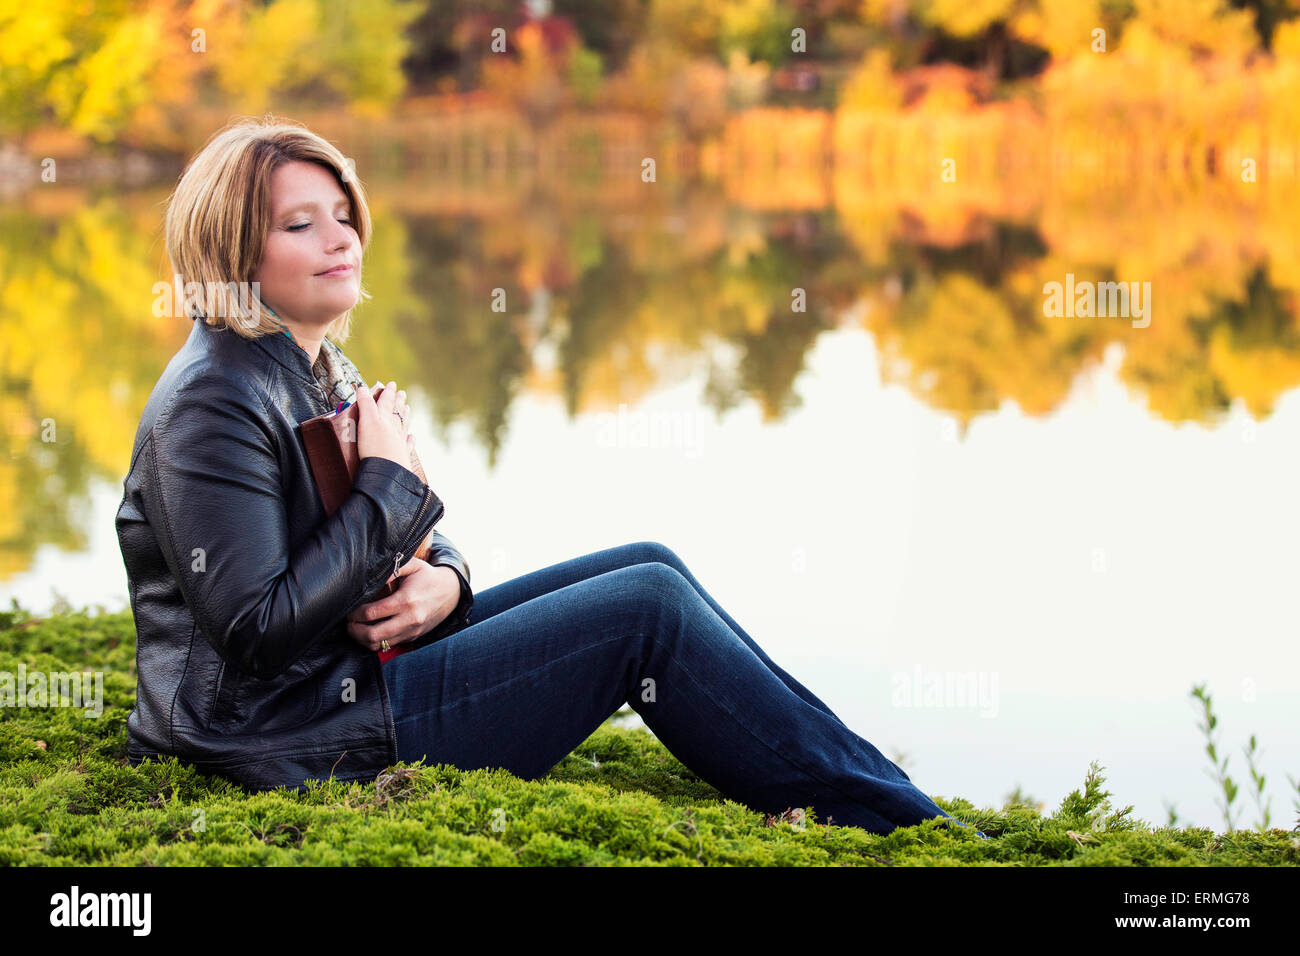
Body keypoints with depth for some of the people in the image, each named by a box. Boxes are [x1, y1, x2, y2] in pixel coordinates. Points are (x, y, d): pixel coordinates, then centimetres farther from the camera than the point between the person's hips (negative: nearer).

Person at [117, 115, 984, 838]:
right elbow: (259, 629, -24)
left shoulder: (318, 367, 13)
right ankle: (897, 823, -3)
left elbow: (393, 544, 19)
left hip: (362, 661, 10)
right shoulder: (213, 404, -18)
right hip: (302, 734, -10)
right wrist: (388, 481, -19)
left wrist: (444, 576, -6)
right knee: (647, 608, -12)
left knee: (648, 568, 4)